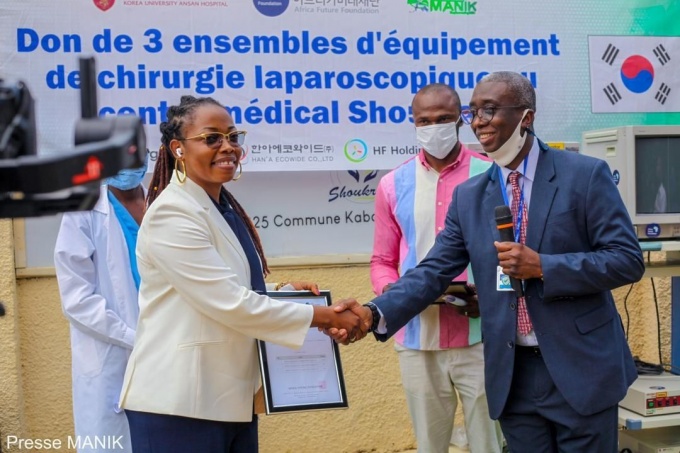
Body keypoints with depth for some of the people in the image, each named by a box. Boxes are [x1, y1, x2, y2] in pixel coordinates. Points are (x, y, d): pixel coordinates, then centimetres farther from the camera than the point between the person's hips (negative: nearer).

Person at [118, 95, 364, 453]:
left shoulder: (225, 207, 11)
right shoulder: (172, 213, -17)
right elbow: (230, 303, -21)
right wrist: (325, 316, -15)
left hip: (232, 397, 9)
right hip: (180, 402, -8)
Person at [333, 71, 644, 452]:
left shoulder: (585, 175, -6)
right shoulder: (469, 196, 7)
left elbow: (628, 259, -8)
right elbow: (434, 271, 2)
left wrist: (542, 266, -19)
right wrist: (375, 313, -14)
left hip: (581, 370, -3)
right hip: (513, 376, 3)